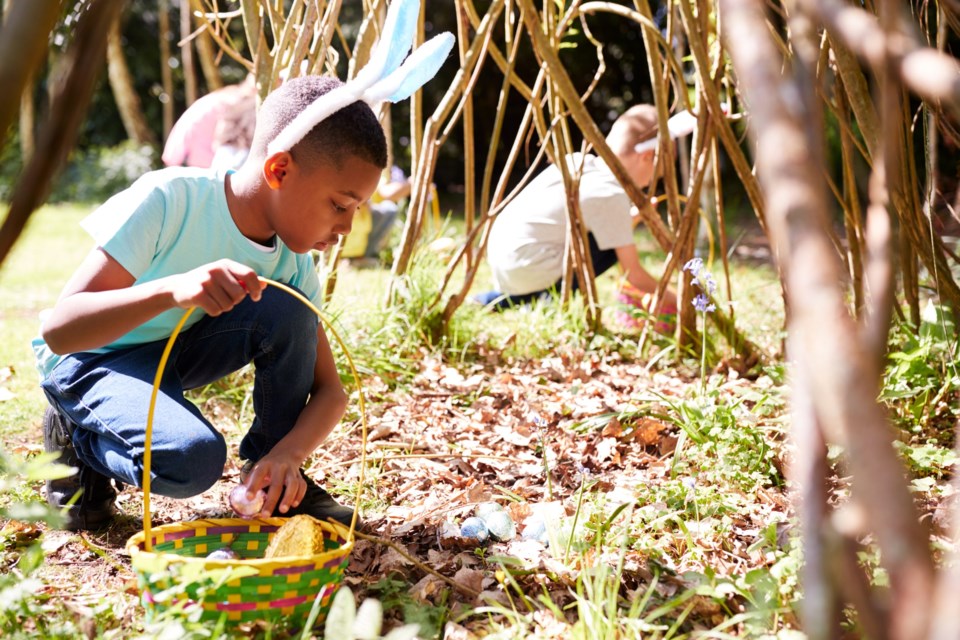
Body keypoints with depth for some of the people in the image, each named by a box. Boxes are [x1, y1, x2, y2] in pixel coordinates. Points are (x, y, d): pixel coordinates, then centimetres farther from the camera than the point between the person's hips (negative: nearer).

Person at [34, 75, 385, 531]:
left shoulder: (292, 263, -13)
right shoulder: (169, 201, -30)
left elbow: (330, 391, -10)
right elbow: (58, 329, -35)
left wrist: (289, 452, -32)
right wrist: (174, 288, -52)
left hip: (179, 351, 5)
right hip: (89, 357, -5)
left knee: (286, 311, -23)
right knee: (193, 459, -34)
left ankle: (274, 481, -5)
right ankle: (78, 441, -1)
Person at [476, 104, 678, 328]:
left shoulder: (578, 162, 11)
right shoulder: (612, 196, -9)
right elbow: (634, 275, -4)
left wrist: (633, 216, 16)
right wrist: (674, 300, 9)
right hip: (530, 273, -8)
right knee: (617, 245, -1)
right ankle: (547, 298, -4)